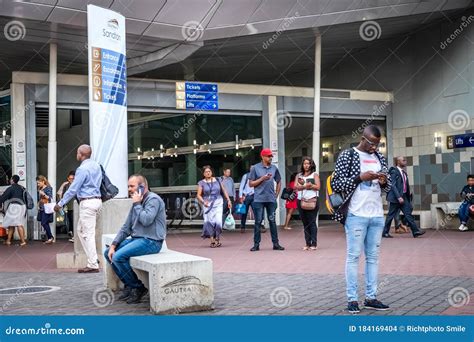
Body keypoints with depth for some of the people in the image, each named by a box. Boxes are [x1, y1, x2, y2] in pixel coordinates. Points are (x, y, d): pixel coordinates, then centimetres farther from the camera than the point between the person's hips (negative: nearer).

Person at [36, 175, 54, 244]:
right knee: (45, 224, 7)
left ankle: (51, 237, 0)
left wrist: (43, 194, -23)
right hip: (41, 209, 7)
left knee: (44, 223, -12)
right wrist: (38, 205, 12)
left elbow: (50, 198, -11)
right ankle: (49, 238, 12)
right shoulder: (40, 189, 14)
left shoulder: (48, 188, -6)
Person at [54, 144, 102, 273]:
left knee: (88, 234, -4)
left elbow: (73, 189, -14)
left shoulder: (82, 169, -15)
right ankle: (93, 258, 16)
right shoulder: (96, 165, 10)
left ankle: (93, 265, -1)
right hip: (97, 199, 9)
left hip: (87, 202, -9)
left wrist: (60, 204, -7)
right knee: (80, 230, 18)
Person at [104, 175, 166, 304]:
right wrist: (113, 245, 6)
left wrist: (137, 204, -13)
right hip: (137, 239, 10)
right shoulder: (137, 202, 16)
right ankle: (128, 284, 8)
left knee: (118, 257, -23)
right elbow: (126, 228, 16)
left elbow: (146, 220, -27)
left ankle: (138, 287, -6)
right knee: (108, 253, 4)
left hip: (151, 241, -10)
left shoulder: (153, 199, -11)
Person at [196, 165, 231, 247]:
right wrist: (203, 202, -16)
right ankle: (212, 240, 2)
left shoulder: (217, 180, 10)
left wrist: (228, 200, 11)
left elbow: (224, 191, 16)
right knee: (209, 222, -8)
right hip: (208, 205, 0)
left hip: (218, 204, 0)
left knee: (218, 221, -12)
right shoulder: (201, 183, 5)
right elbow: (198, 195, 1)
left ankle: (217, 239, 5)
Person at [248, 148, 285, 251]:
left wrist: (276, 194, 10)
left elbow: (279, 182, 19)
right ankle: (256, 244, 8)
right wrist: (262, 178, -12)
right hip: (259, 199, -3)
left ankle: (276, 244, 12)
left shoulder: (274, 168, 8)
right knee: (258, 222, 2)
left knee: (272, 221, 7)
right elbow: (251, 183, -2)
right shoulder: (255, 168, -1)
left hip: (271, 199, 3)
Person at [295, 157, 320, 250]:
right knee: (305, 223, 5)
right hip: (301, 201, 4)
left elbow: (318, 187, -4)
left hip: (312, 201, -4)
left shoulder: (314, 175, 8)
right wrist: (305, 186, -13)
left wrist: (303, 185, -10)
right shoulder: (299, 175, 16)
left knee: (312, 222, -7)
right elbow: (296, 187, 3)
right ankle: (308, 243, 9)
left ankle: (314, 244, -5)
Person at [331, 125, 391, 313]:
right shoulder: (347, 155, -4)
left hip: (377, 215, 6)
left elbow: (387, 187, 18)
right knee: (353, 257, -1)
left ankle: (371, 297, 14)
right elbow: (336, 184, -8)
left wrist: (384, 181, -6)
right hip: (356, 215, -5)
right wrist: (360, 177, -17)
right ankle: (352, 299, 3)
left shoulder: (380, 158, 13)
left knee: (373, 257, 8)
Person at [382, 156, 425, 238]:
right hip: (396, 197, -8)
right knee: (390, 215, 0)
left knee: (408, 214, 1)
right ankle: (385, 232, 10)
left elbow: (406, 186, 16)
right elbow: (393, 185, -17)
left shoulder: (404, 173, 14)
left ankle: (415, 231, -2)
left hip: (403, 197, 8)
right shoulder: (394, 172, -11)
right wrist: (398, 197, -23)